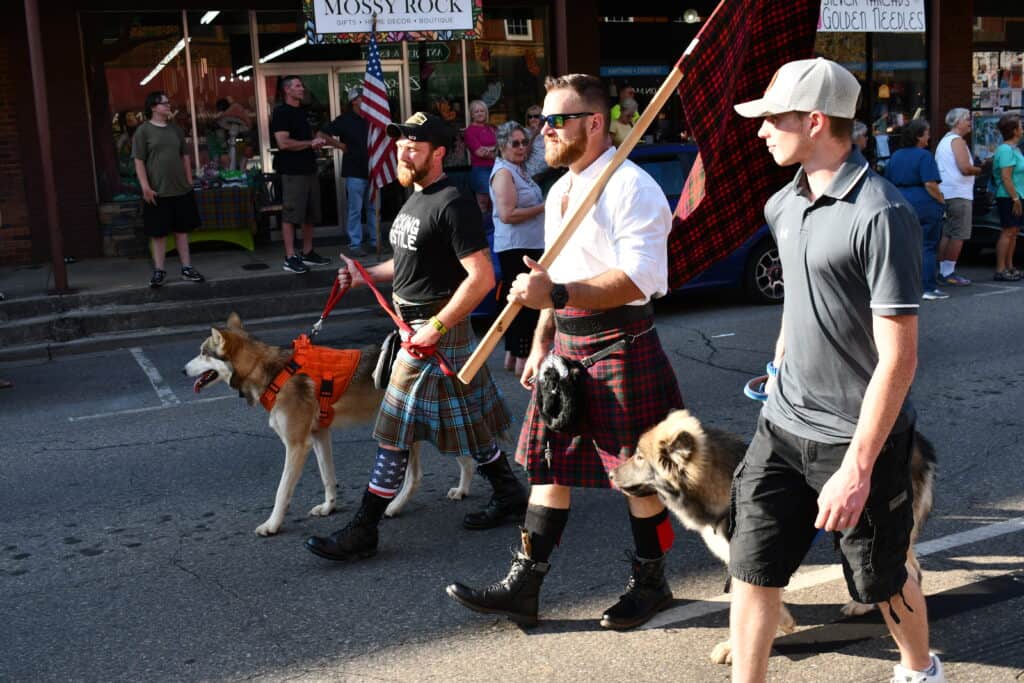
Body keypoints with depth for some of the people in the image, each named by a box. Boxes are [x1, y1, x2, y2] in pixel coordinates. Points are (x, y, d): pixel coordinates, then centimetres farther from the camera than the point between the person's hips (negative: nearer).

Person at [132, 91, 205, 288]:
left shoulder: (175, 129, 10)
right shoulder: (143, 131, -5)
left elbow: (185, 156, 16)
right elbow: (139, 161, -8)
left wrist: (189, 181, 10)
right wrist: (145, 187, -14)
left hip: (181, 190, 5)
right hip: (157, 192, -5)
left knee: (182, 230, 10)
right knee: (158, 233, 2)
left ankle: (186, 268, 16)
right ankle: (159, 271, 9)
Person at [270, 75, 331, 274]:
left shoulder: (303, 112, 18)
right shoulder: (281, 112, -8)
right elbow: (283, 143, -18)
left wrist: (317, 141, 9)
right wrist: (310, 143, -12)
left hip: (309, 169, 9)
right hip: (292, 172, -9)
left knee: (309, 215, 12)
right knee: (290, 215, -7)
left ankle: (307, 253, 22)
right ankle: (290, 258, -5)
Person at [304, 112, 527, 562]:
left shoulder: (452, 205, -17)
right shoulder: (416, 198, 13)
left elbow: (482, 276, -23)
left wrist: (436, 327, -23)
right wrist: (366, 275, 10)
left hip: (437, 330, -10)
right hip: (414, 325, 10)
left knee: (396, 432, -4)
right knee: (468, 422, 17)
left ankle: (363, 532, 4)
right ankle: (510, 497, 31)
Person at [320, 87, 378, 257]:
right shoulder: (345, 120, -2)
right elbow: (322, 134, -3)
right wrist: (340, 145, -5)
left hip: (372, 171, 4)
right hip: (355, 172, -4)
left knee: (373, 209, 9)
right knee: (355, 210, -2)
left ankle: (374, 242, 16)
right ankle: (355, 245, 2)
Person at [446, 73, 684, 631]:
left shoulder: (631, 187, -14)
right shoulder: (559, 191, 14)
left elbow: (639, 280, -24)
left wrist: (557, 295, -30)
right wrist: (540, 344, 17)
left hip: (620, 345, -8)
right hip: (566, 345, 9)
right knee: (550, 464, 11)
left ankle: (650, 583, 25)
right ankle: (523, 586, 19)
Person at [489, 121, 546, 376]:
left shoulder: (518, 170, 17)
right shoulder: (504, 173, -12)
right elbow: (507, 214, -21)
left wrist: (547, 204, 13)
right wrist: (544, 207, -15)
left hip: (529, 245, 10)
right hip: (516, 247, -10)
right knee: (526, 303, -9)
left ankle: (511, 356, 20)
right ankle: (522, 360, -4)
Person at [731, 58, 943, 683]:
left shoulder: (881, 215, -20)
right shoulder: (784, 205, 4)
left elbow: (898, 359, -22)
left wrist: (856, 468, -24)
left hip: (857, 438, -6)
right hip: (782, 426, 6)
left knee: (882, 582, 15)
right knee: (752, 572, 6)